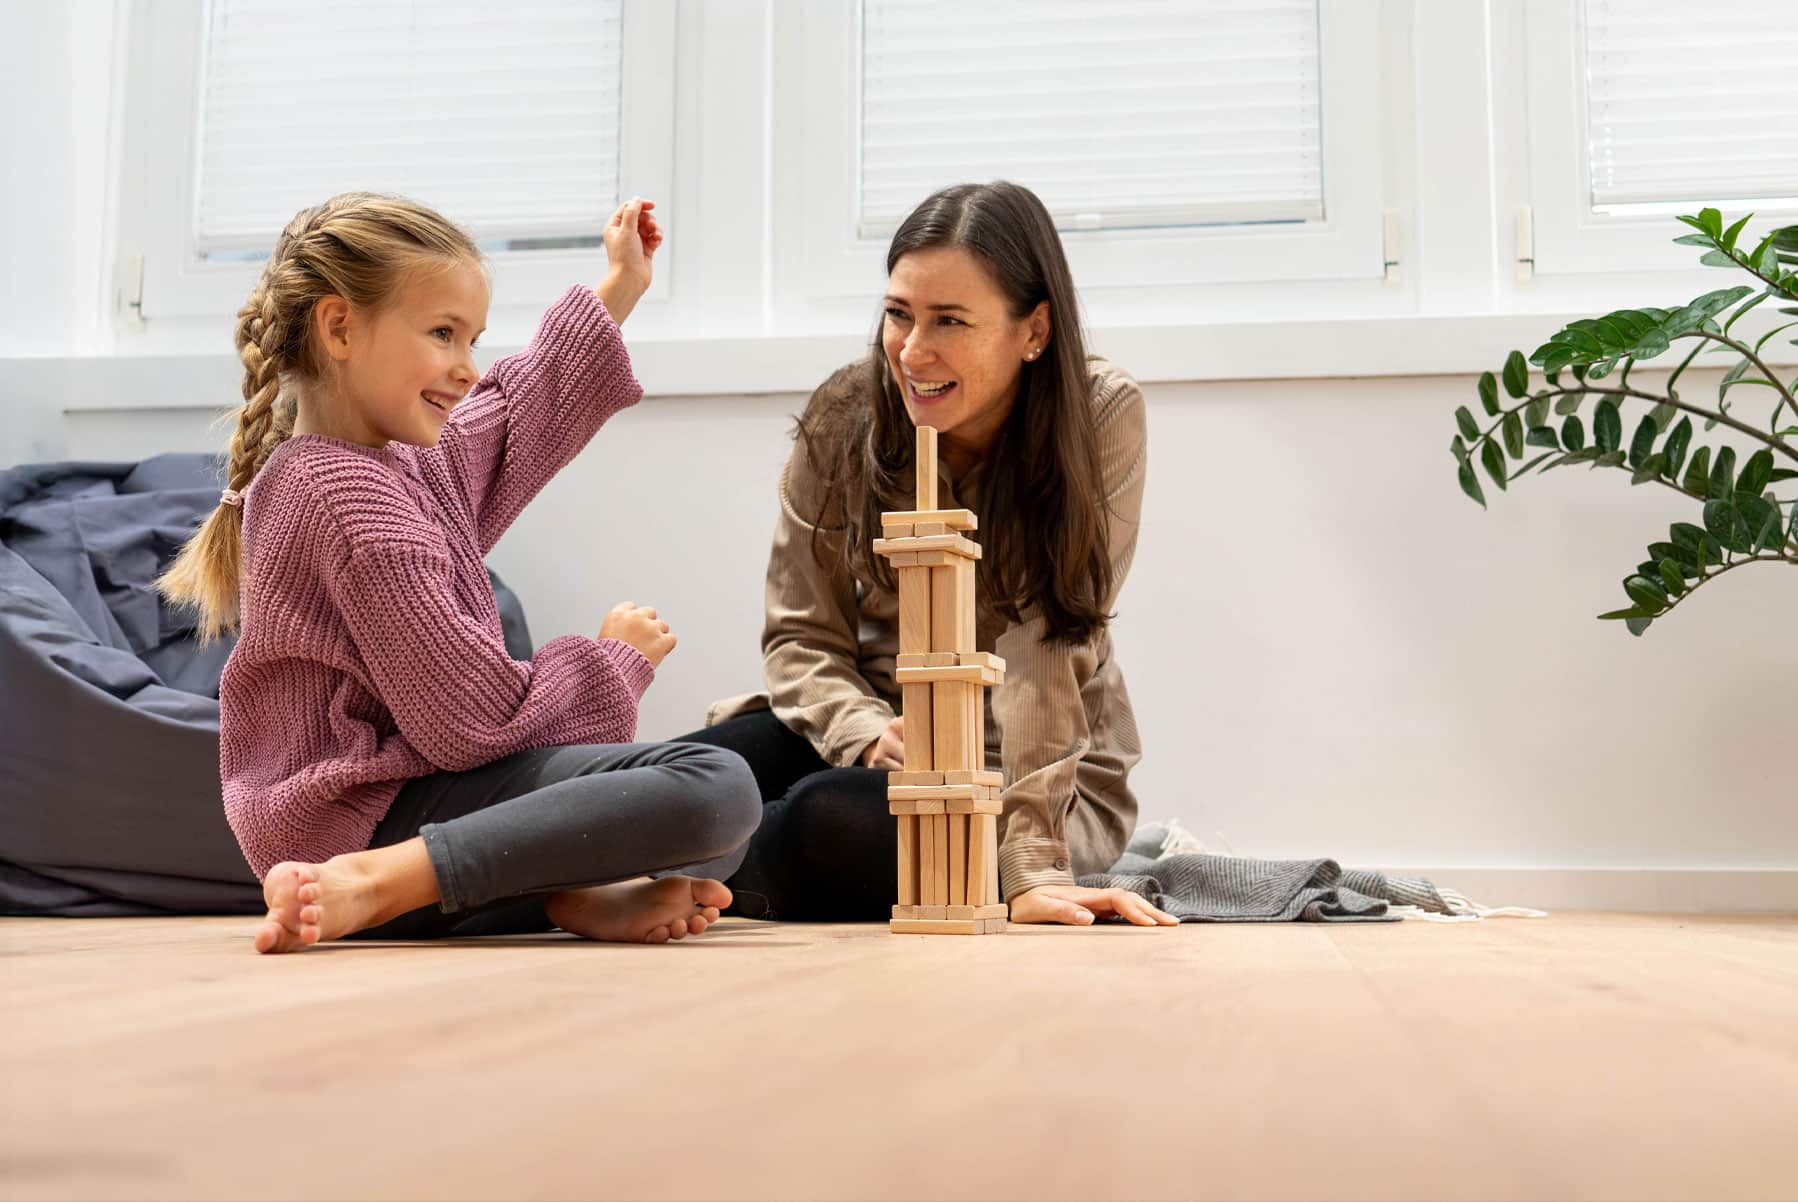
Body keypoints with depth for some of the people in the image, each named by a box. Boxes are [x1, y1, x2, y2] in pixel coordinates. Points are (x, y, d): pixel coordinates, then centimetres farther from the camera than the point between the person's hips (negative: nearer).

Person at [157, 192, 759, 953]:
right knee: (718, 785, -28)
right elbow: (475, 722, -19)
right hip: (376, 820, -11)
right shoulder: (351, 501, -17)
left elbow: (512, 418, 35)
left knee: (719, 805, 19)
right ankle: (374, 886, -27)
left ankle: (576, 895, -14)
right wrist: (617, 658, -2)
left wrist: (618, 291, 41)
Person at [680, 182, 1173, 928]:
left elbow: (1046, 653, -23)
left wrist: (1033, 864, -31)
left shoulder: (1099, 419, -17)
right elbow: (800, 635, -3)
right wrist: (869, 732, -23)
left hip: (1049, 775, -3)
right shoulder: (844, 418, -8)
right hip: (881, 729, 3)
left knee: (829, 824, -32)